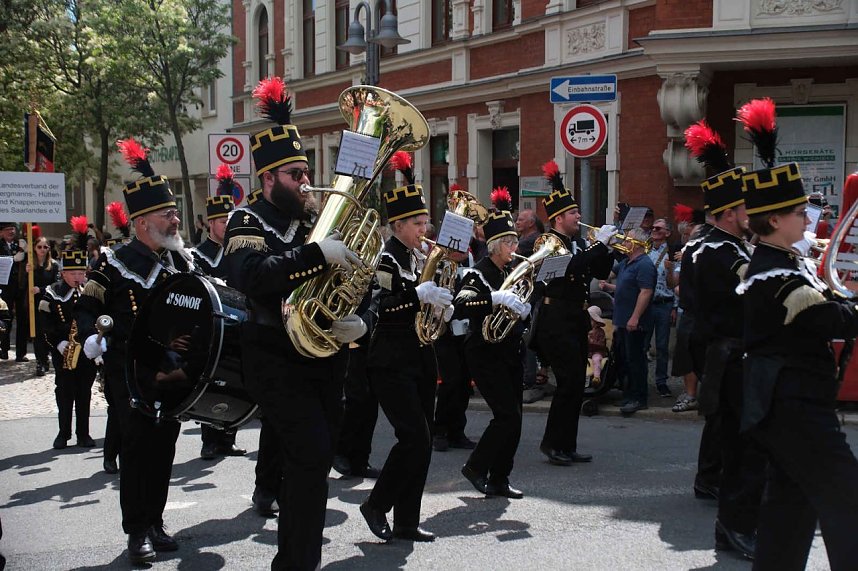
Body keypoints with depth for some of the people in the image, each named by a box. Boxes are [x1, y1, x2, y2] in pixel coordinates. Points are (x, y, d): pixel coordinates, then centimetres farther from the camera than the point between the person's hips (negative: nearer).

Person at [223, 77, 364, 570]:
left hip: (327, 357, 7)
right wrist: (318, 254, -36)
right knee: (312, 454, -17)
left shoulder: (319, 220, 13)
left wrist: (356, 320, -9)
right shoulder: (250, 222, -7)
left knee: (312, 461, 12)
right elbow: (249, 275, -28)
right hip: (278, 360, -7)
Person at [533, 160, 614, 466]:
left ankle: (567, 446, 16)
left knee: (576, 385, 9)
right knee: (570, 381, -13)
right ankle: (553, 443, -2)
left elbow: (600, 272, 17)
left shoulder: (578, 243, 14)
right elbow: (571, 268, -26)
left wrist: (606, 246, 2)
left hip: (577, 321, 9)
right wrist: (599, 242, -20)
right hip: (557, 322, -9)